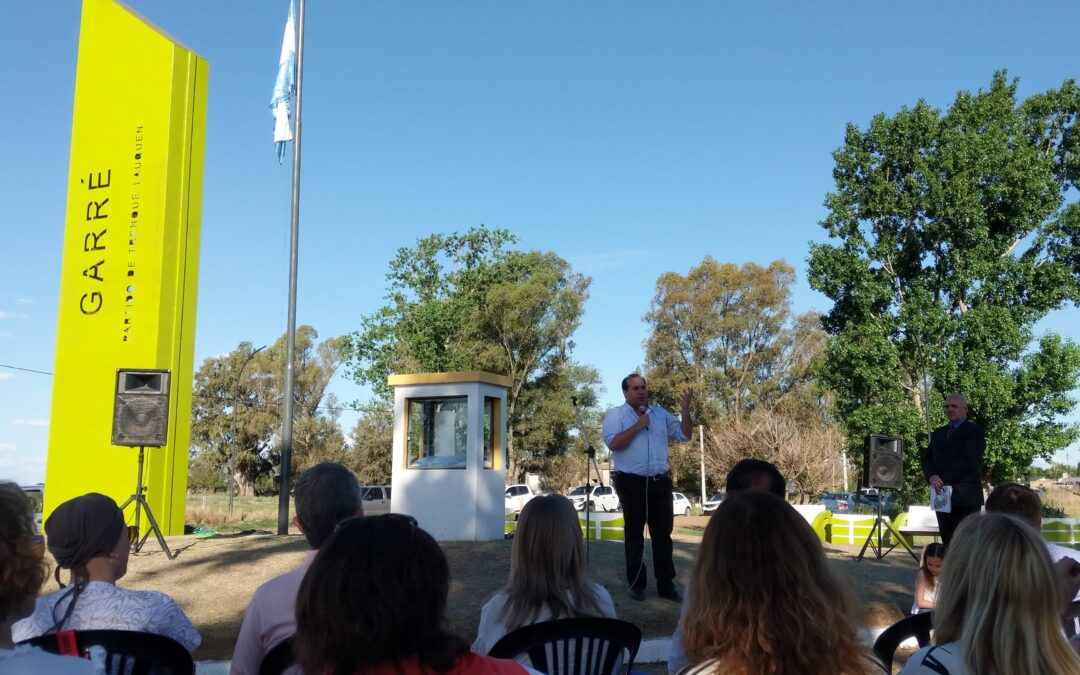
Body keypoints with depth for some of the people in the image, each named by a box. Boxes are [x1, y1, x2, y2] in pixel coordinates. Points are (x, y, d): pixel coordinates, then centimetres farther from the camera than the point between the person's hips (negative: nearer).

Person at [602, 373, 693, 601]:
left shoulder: (660, 413, 11)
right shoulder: (616, 415, -2)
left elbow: (685, 434, 7)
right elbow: (613, 443, -16)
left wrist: (685, 409, -6)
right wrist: (638, 426, -14)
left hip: (660, 482, 4)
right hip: (632, 482, -4)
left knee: (663, 534, 8)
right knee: (634, 534, 7)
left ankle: (666, 584, 15)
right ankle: (636, 583, 16)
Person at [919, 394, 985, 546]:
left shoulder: (974, 432, -1)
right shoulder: (938, 434, 20)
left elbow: (967, 461, -13)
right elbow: (927, 458, 12)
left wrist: (942, 479, -12)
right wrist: (932, 476, -9)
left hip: (965, 498, -6)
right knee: (948, 543, 7)